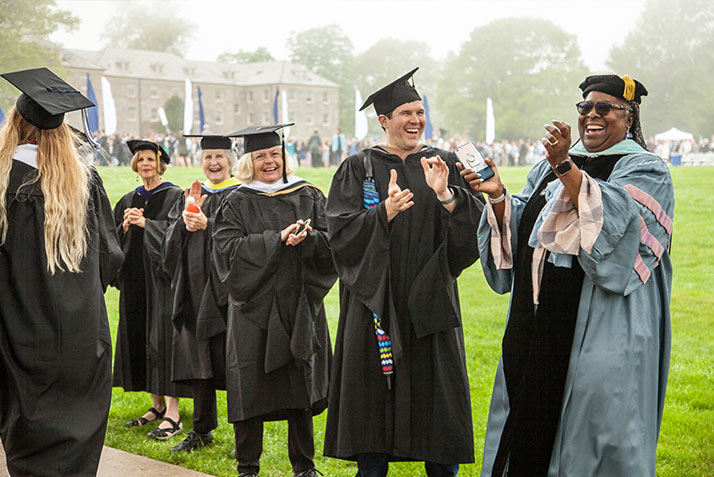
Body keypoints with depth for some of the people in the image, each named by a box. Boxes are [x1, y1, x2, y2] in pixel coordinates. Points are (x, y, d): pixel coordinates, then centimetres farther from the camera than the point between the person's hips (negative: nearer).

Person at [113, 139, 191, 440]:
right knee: (139, 337, 7)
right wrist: (124, 227, -9)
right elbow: (114, 241, 10)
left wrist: (146, 224, -22)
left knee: (164, 338, -9)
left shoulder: (175, 196, -1)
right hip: (135, 279, 6)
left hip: (163, 276, -6)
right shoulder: (128, 201, 15)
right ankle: (157, 405, 18)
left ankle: (172, 414, -8)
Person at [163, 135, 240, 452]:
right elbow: (172, 240, 7)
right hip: (194, 289, 5)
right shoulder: (189, 197, 16)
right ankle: (202, 430, 20)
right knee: (198, 355, 8)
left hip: (225, 289, -5)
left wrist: (207, 224, -23)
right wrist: (186, 217, -10)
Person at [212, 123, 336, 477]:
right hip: (254, 305, -2)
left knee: (300, 384, 6)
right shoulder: (237, 203, 3)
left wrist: (306, 237, -18)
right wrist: (278, 238, -18)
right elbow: (228, 248, -10)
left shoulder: (308, 196, 9)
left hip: (299, 304, 2)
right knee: (252, 385, 0)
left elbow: (330, 241, 4)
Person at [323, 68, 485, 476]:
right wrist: (384, 212, -22)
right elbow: (341, 233, -7)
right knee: (375, 396, 3)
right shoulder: (359, 168, 3)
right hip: (377, 301, -1)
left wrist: (445, 195, -20)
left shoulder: (445, 165, 7)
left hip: (429, 302, 1)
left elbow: (477, 224, -4)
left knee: (437, 399, 4)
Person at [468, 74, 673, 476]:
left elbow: (611, 220, -22)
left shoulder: (646, 171, -3)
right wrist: (499, 196, -9)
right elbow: (521, 228, 9)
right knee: (532, 418, 12)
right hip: (542, 323, 6)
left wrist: (566, 167, -28)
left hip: (602, 329, -6)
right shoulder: (551, 167, 15)